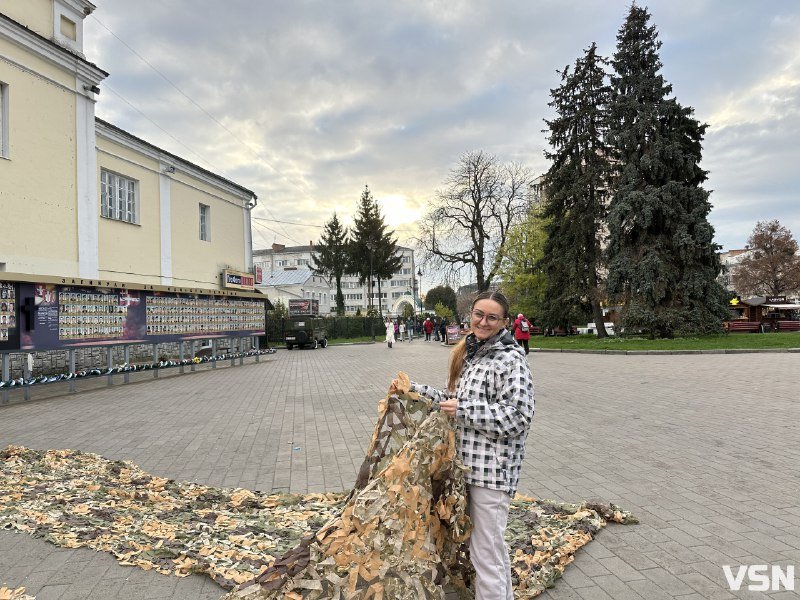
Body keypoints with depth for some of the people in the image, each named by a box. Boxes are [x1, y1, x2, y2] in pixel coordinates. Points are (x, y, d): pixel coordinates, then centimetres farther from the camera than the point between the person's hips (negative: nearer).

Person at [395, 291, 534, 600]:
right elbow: (456, 401, 18)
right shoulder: (469, 353, 11)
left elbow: (518, 417, -20)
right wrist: (415, 389, 12)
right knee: (491, 542, 24)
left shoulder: (511, 360, -14)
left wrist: (463, 410, -19)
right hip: (471, 462, 9)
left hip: (492, 467, -9)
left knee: (485, 551, 1)